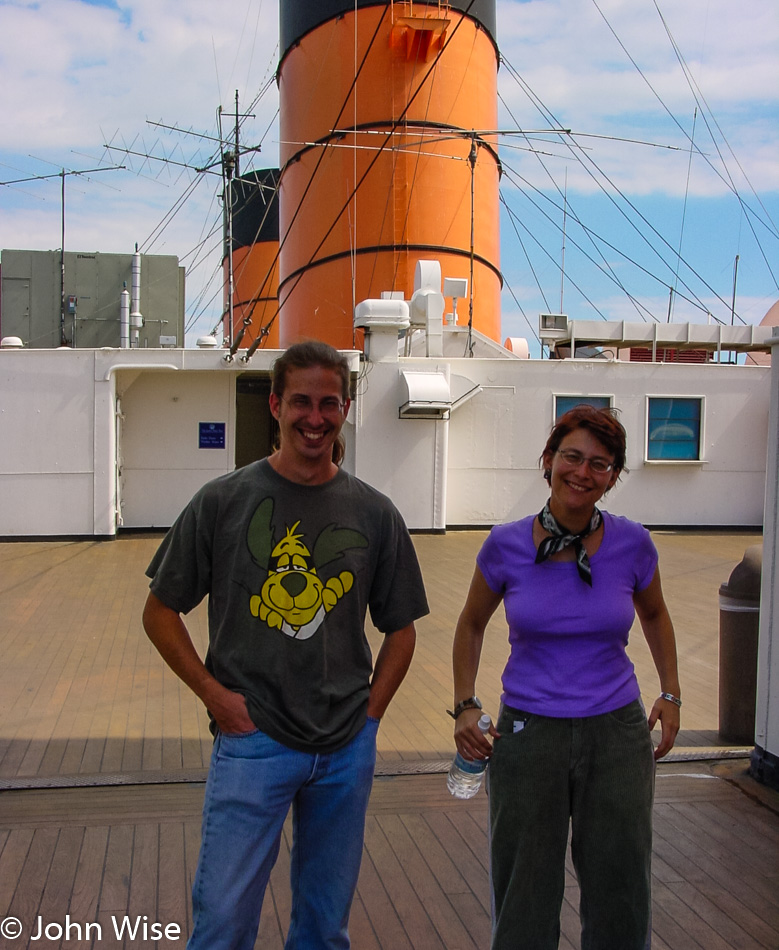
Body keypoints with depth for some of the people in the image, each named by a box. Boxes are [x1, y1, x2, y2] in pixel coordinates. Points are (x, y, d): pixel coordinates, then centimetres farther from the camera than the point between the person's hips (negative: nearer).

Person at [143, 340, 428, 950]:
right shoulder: (224, 500, -5)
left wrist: (371, 711, 1)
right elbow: (160, 611, 1)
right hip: (253, 741, -2)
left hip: (347, 750, 3)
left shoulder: (374, 513, 1)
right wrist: (215, 694, -7)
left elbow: (401, 627, 10)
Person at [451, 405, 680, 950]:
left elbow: (654, 614, 13)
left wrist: (671, 694, 6)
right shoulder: (507, 545, -9)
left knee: (619, 893, 13)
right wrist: (465, 708, -2)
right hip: (528, 734, -1)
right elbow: (472, 625, 7)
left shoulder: (632, 543, -7)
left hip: (617, 732, 1)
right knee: (525, 899, 12)